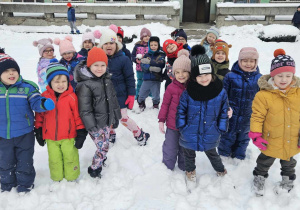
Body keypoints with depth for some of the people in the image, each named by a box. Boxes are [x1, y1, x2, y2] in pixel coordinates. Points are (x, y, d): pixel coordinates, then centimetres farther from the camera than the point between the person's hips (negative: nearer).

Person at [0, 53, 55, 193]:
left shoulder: (27, 87, -11)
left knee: (24, 161, 13)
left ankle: (25, 184, 35)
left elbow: (35, 102, -17)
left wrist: (44, 104, -38)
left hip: (24, 134, -3)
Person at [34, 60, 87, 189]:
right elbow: (39, 115, 7)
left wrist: (81, 132, -6)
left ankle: (71, 179, 32)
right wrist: (38, 131, 11)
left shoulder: (72, 97, -12)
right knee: (54, 160, 18)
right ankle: (56, 179, 38)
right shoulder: (44, 97, -4)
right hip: (50, 137, 3)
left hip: (68, 136, -3)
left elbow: (78, 115, -7)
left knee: (70, 158, 12)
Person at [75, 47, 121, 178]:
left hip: (107, 121, 7)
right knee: (103, 146, -3)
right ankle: (94, 169, 17)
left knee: (104, 145, 17)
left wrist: (115, 118, 17)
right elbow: (85, 109, -18)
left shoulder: (107, 80, 6)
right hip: (95, 123, -7)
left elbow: (113, 100, 15)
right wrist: (91, 126, -19)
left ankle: (100, 160, 41)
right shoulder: (84, 84, -18)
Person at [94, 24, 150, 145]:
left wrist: (131, 95, -11)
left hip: (119, 95, -4)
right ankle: (111, 135, 42)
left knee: (123, 118, -1)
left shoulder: (123, 59, -11)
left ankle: (140, 135, 20)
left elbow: (130, 78, -8)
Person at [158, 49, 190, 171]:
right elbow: (165, 104, -4)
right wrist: (161, 120, -3)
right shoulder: (171, 88, -12)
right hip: (173, 125, -2)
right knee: (170, 149, 12)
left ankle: (184, 168, 41)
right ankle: (167, 167, 34)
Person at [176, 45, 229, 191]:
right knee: (189, 154, 22)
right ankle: (190, 172, 50)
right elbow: (181, 109, -5)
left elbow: (224, 111, -2)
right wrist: (182, 127, -6)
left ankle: (221, 172, 52)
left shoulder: (220, 92, -12)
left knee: (212, 153, 24)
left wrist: (221, 129, -2)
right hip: (190, 134, 0)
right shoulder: (188, 92, -15)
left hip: (210, 135, 0)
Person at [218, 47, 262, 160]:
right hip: (231, 116, -2)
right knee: (227, 137, 11)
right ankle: (223, 156, 31)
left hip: (248, 118, 2)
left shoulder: (259, 78, -3)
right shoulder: (230, 76, -9)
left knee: (243, 139, 19)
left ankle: (239, 157, 39)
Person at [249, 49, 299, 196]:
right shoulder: (264, 95, -22)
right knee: (265, 161, 21)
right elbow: (257, 116, -16)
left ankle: (288, 180, 53)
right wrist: (256, 134, -20)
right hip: (271, 141, -3)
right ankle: (259, 178, 46)